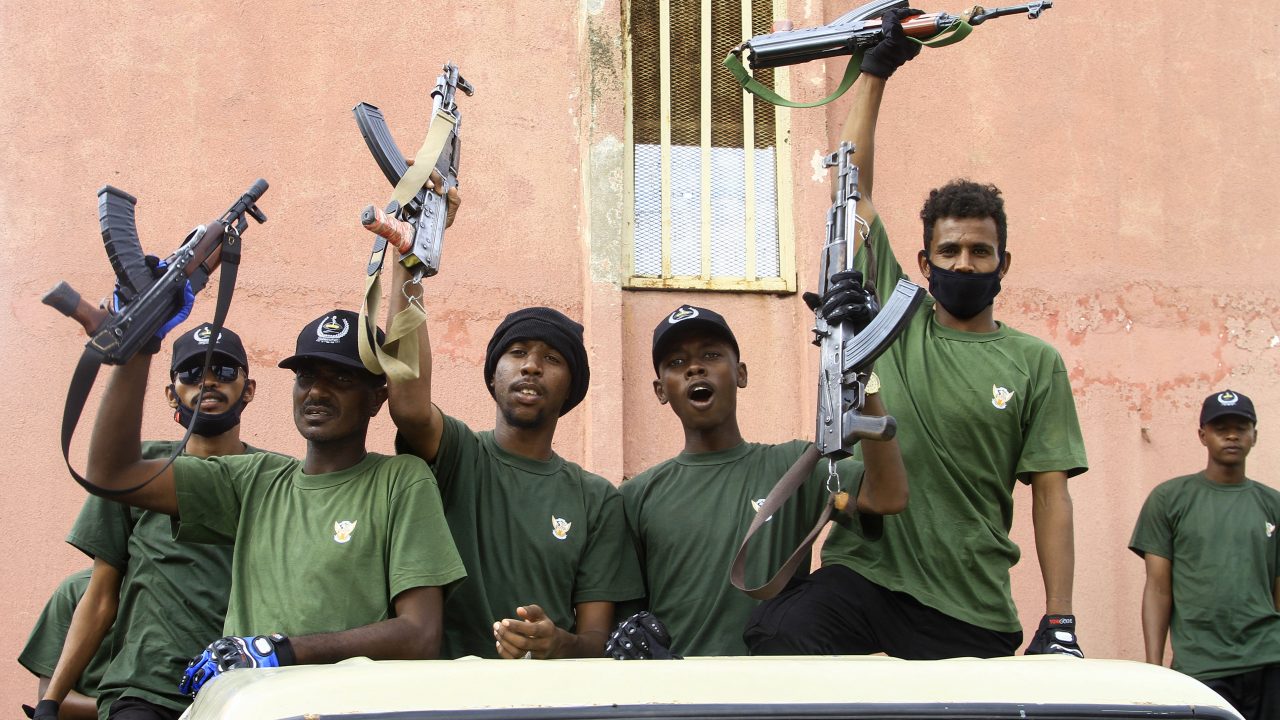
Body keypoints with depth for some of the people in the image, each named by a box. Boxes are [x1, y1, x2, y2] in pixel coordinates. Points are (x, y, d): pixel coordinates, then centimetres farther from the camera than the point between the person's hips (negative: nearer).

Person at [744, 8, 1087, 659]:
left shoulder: (1035, 362, 8)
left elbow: (1050, 494, 4)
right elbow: (852, 186, 9)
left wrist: (1059, 621, -6)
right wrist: (876, 69, 9)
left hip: (972, 611, 1)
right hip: (863, 573, 0)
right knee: (778, 637, -27)